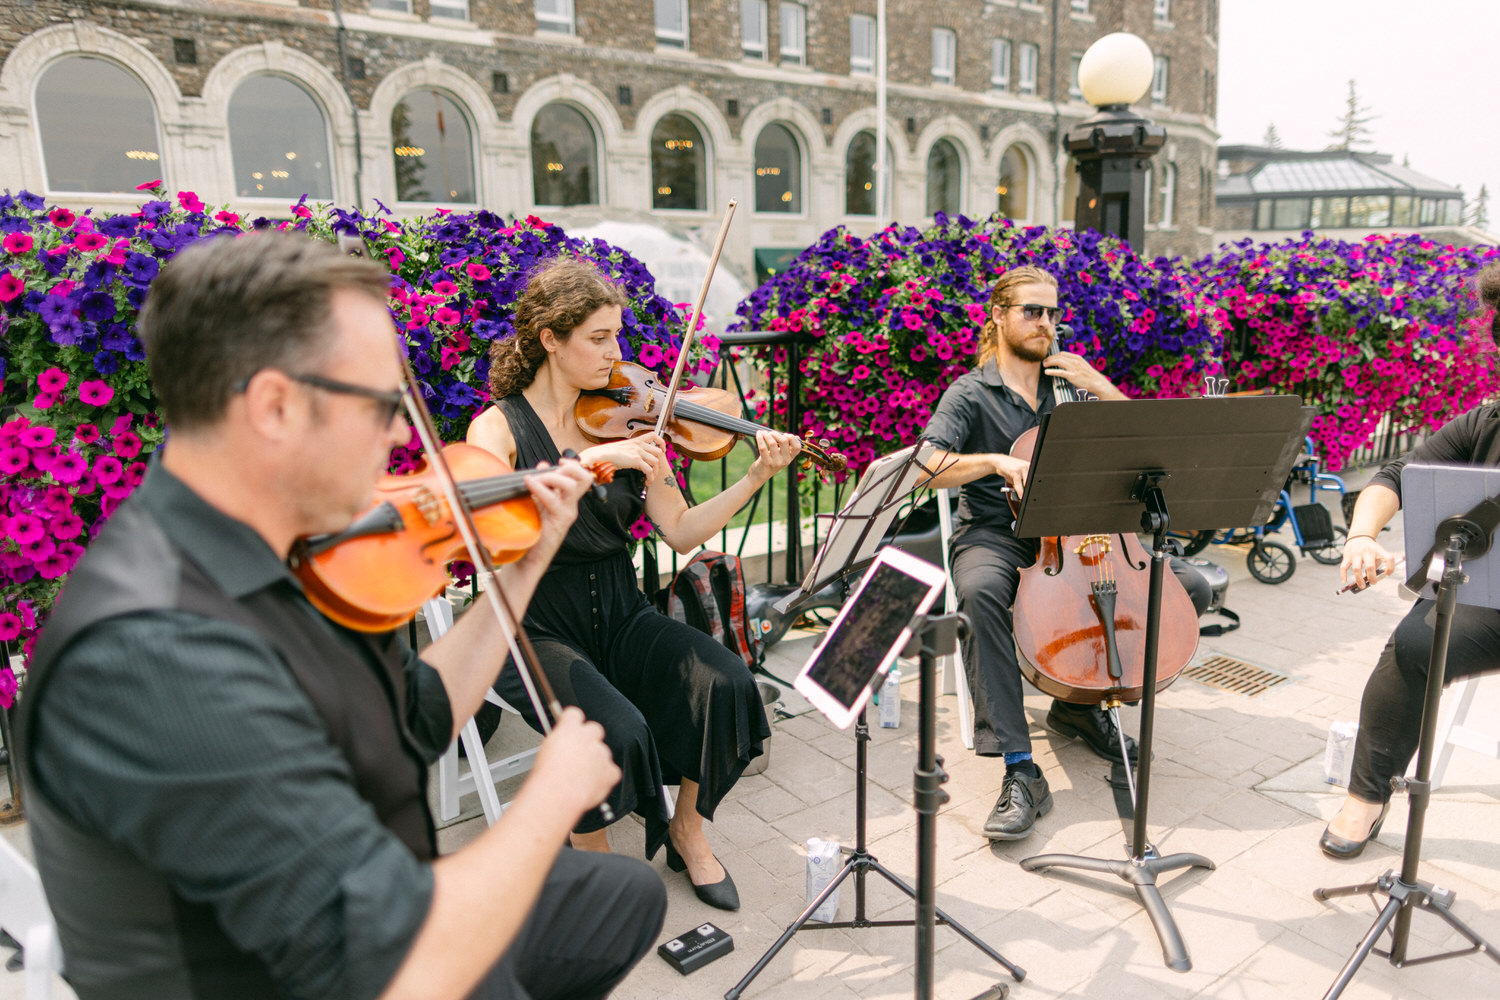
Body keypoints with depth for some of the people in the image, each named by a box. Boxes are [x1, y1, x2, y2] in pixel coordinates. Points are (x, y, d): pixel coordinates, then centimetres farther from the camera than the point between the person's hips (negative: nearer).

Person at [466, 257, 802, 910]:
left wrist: (757, 477, -12)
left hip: (618, 613, 4)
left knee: (726, 681, -20)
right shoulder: (497, 427, -6)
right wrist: (591, 462, -31)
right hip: (537, 628, -4)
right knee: (617, 729, -29)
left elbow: (680, 531, -1)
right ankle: (596, 859, 3)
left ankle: (687, 828, 7)